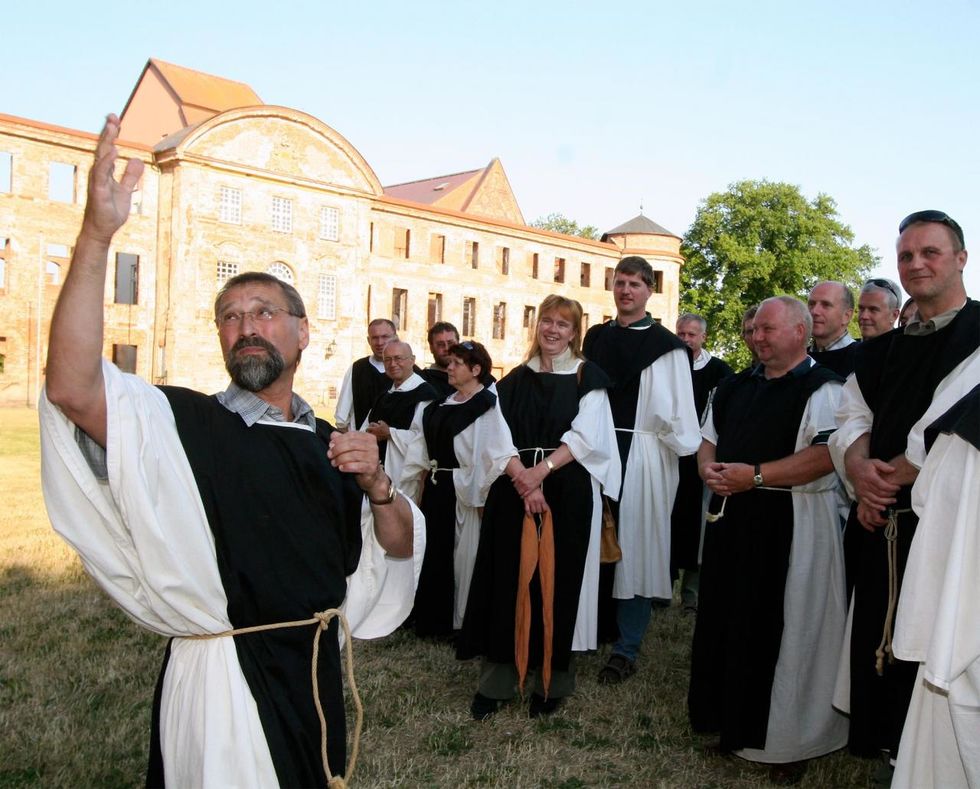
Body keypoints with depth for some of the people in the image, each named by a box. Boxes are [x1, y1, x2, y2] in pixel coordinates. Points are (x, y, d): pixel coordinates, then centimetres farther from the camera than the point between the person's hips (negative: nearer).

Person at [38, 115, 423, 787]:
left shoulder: (331, 446, 5)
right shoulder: (185, 423, -10)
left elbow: (399, 548, 8)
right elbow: (72, 388, -29)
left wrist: (377, 486, -12)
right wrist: (97, 235, -36)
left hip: (317, 669, 6)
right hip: (226, 676, -5)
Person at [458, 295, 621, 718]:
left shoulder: (587, 378, 3)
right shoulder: (515, 379, 11)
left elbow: (585, 436, -7)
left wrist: (541, 470, -17)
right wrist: (522, 478, -14)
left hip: (567, 492, -2)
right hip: (514, 488, 3)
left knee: (557, 579, 1)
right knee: (508, 577, 2)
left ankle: (551, 682, 14)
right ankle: (496, 680, 11)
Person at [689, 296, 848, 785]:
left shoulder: (822, 388, -8)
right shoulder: (735, 387, 15)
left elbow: (826, 455, -20)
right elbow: (708, 440, 21)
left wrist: (755, 475, -21)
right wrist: (710, 470, -1)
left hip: (792, 525, -6)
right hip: (731, 518, 7)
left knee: (784, 629, 1)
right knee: (728, 620, 11)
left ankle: (788, 740, 18)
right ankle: (733, 721, 29)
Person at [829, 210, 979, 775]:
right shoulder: (881, 352, 14)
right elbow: (852, 420, 9)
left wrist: (887, 478, -8)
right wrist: (861, 468, -12)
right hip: (878, 527, 6)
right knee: (875, 647, 13)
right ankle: (881, 753, 30)